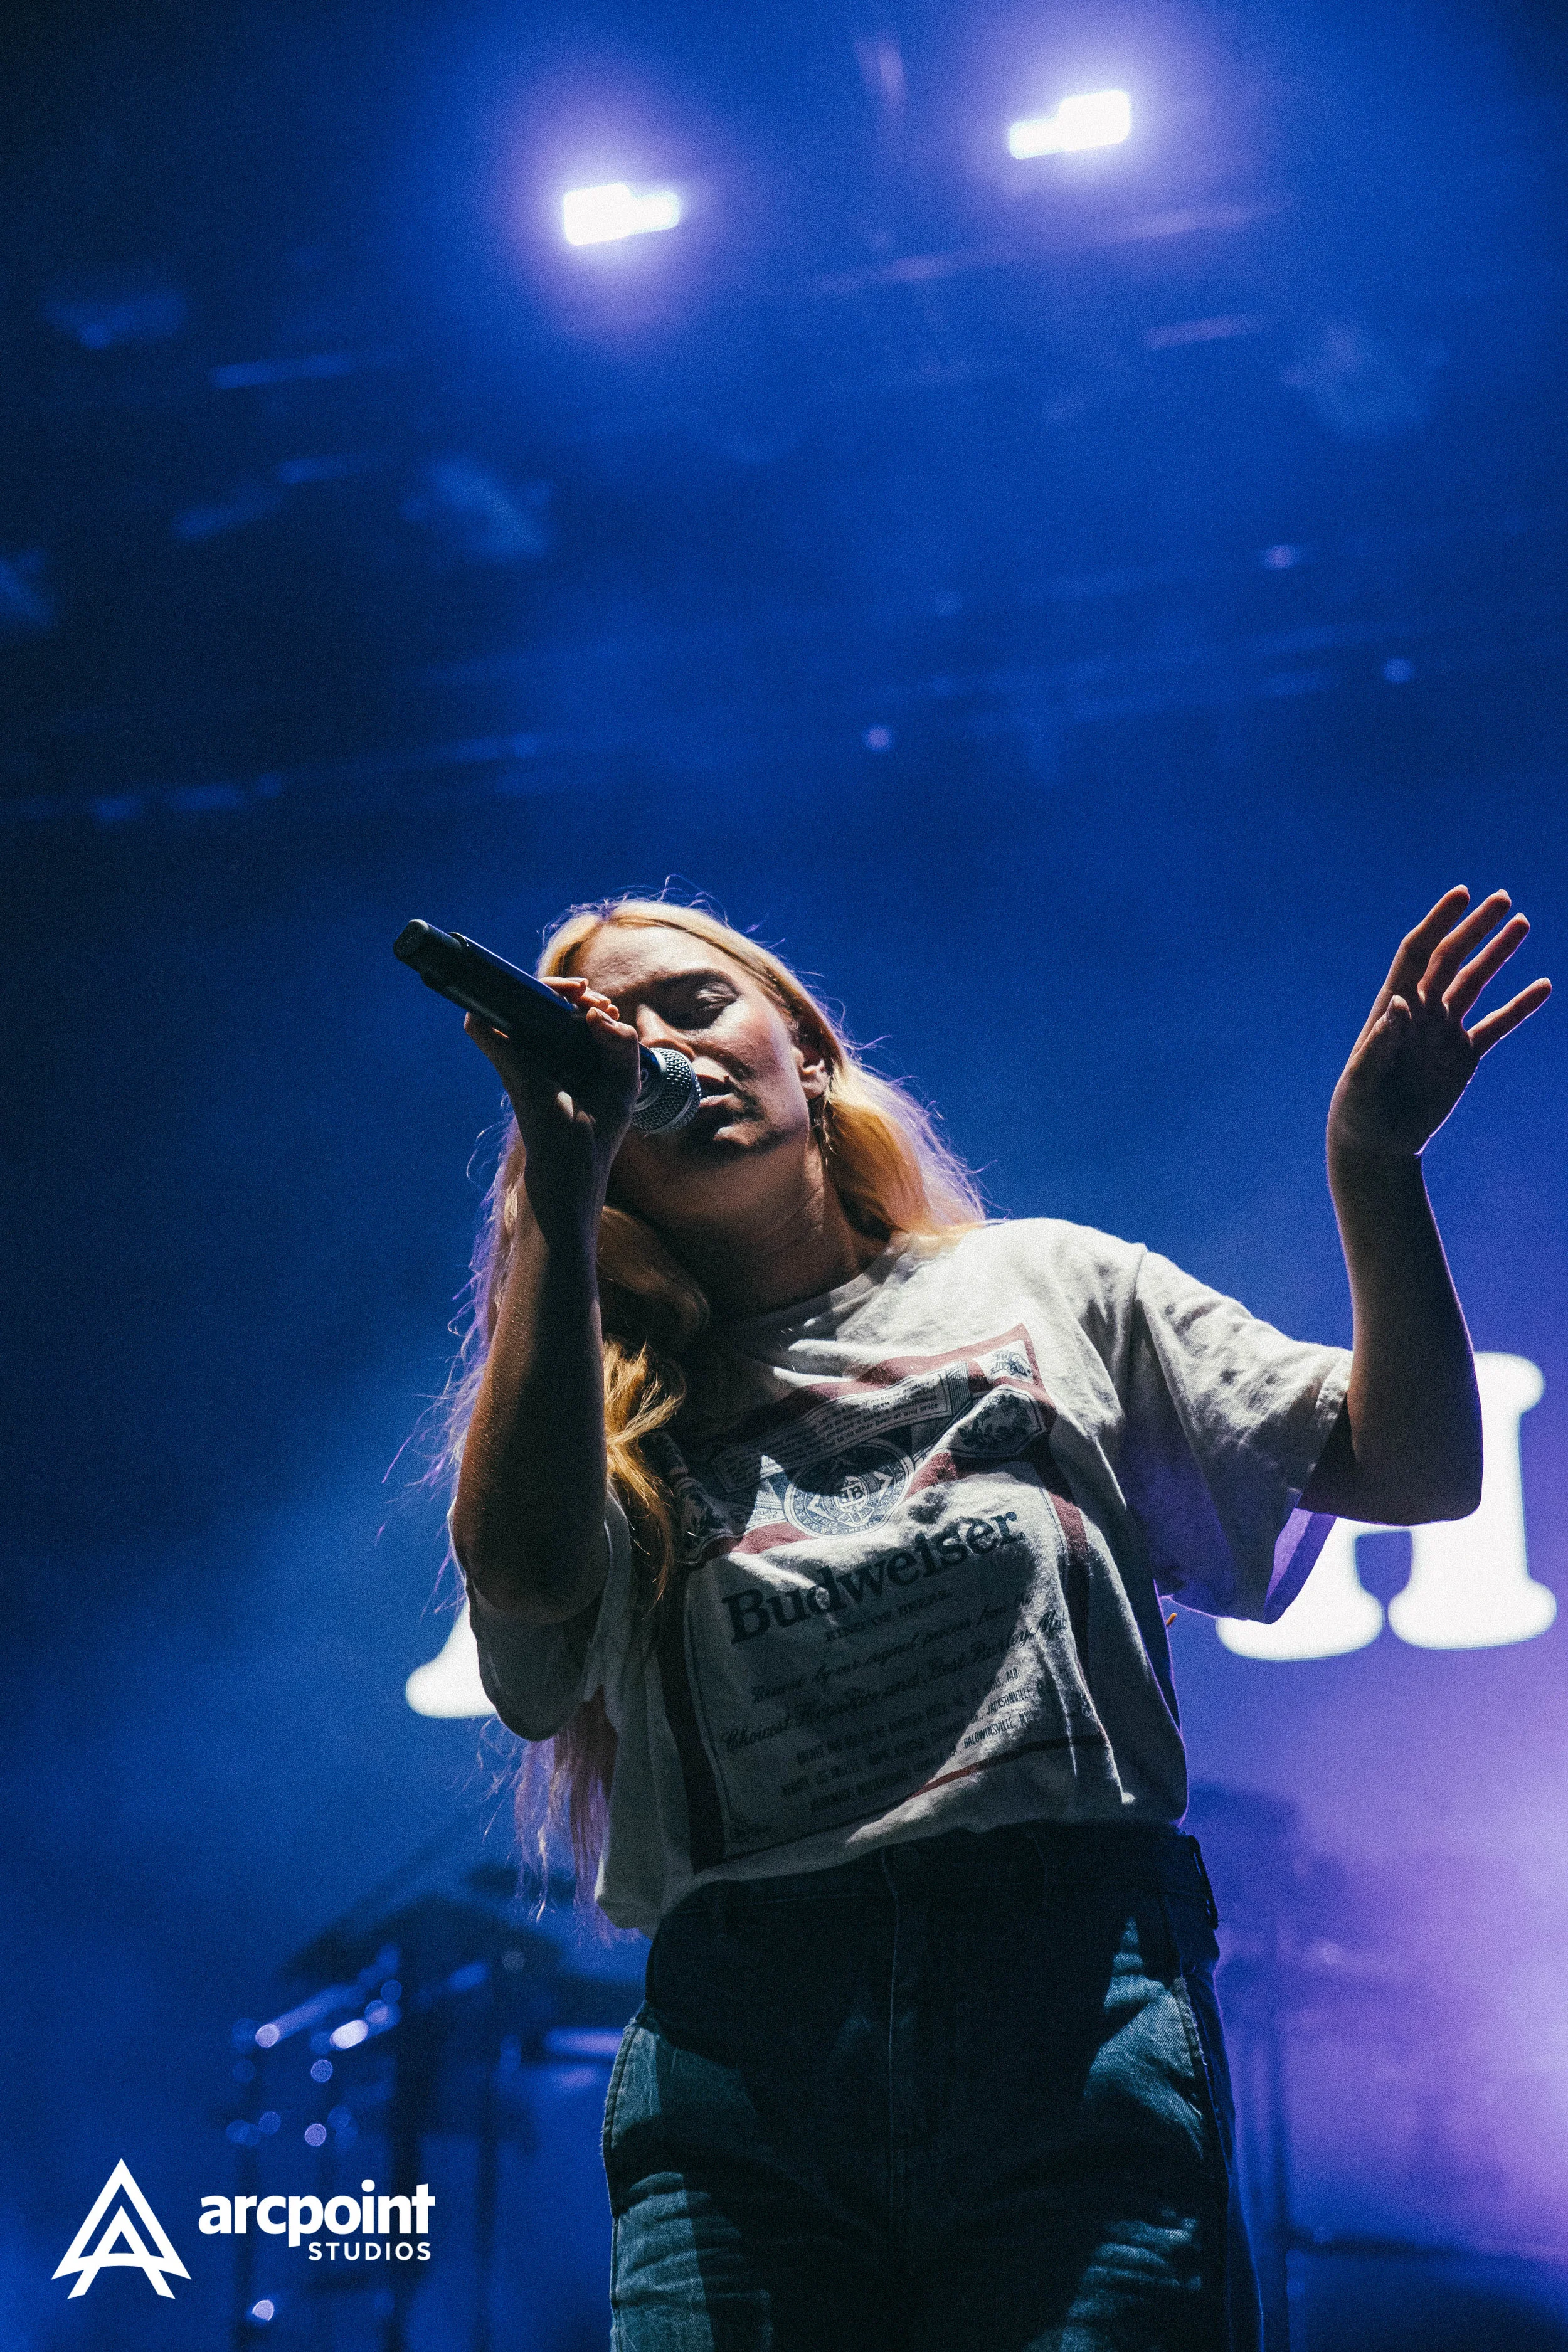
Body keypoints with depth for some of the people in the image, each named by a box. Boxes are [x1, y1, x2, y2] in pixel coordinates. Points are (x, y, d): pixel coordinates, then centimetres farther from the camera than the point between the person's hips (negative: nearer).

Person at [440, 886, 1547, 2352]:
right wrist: (559, 1181, -1)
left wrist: (1372, 1169, 1)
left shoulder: (1046, 1284, 21)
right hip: (736, 2041, 0)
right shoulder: (613, 1407, 19)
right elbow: (524, 1570, -7)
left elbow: (1416, 1473, 15)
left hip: (1078, 2001, 0)